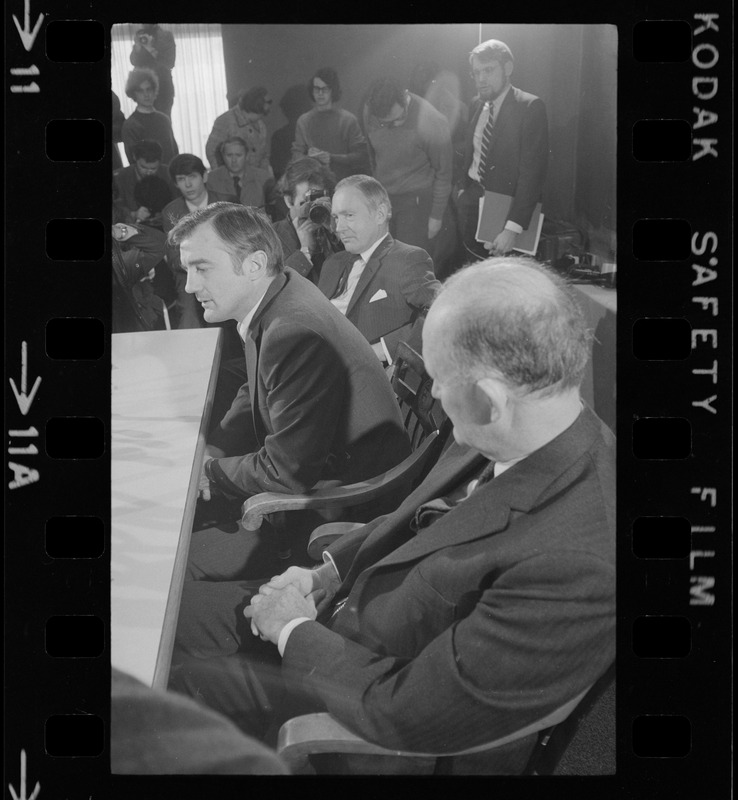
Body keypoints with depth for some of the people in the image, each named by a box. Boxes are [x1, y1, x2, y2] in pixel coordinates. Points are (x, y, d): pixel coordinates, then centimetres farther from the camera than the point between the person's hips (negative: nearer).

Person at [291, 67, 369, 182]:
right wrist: (308, 158, -12)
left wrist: (332, 158, -14)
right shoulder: (303, 121, 11)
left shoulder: (348, 120, 2)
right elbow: (296, 153, 10)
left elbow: (362, 156, -3)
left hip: (342, 182, -2)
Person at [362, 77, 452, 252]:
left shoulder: (431, 122, -19)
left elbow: (443, 173, -9)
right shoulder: (369, 111, -6)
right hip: (381, 198, 4)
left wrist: (436, 216, -5)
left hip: (416, 200, -4)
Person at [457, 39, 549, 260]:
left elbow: (532, 170, -19)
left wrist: (513, 228, -26)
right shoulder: (477, 105, 9)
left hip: (506, 206, -6)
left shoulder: (530, 107, -13)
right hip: (471, 200, 6)